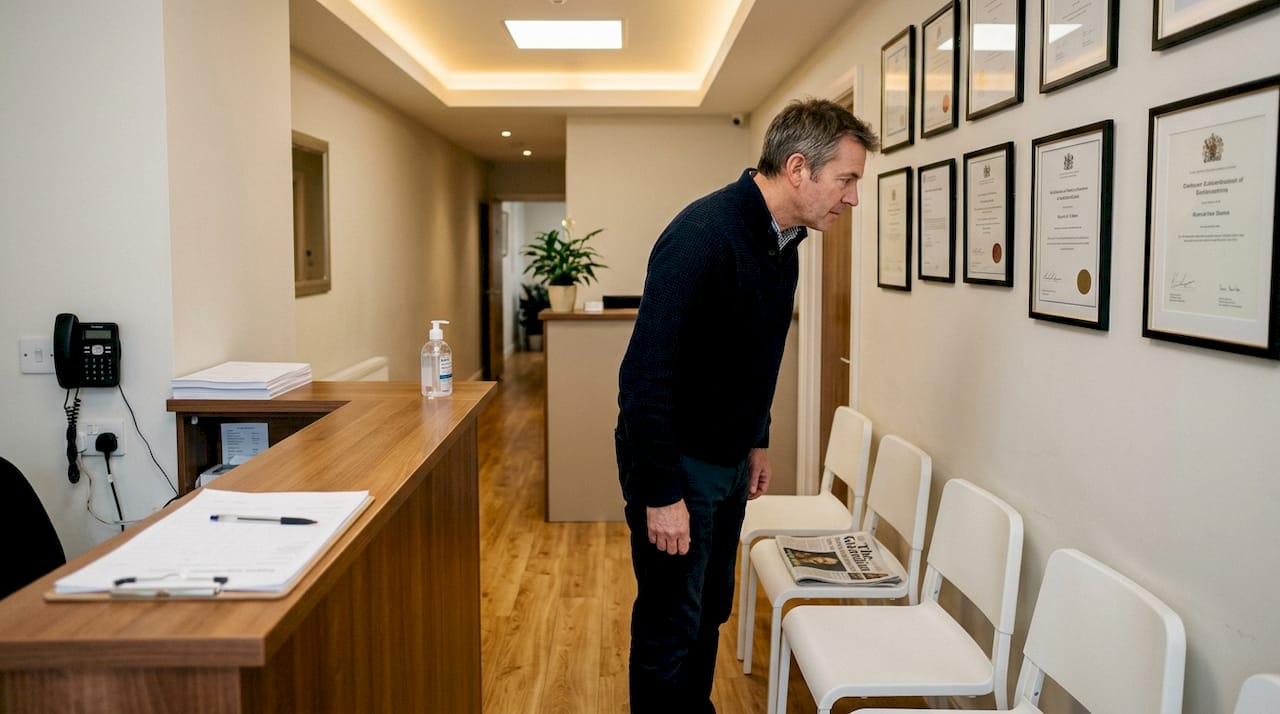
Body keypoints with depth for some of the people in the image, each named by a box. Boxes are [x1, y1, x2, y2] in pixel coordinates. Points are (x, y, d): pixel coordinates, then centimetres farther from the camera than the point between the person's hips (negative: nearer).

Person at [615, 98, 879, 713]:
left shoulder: (783, 240, 3)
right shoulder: (703, 235, -26)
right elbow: (647, 371, -28)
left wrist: (757, 440, 20)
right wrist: (660, 494, -25)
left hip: (728, 460, 9)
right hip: (675, 460, -8)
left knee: (709, 613, 20)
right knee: (670, 627, 4)